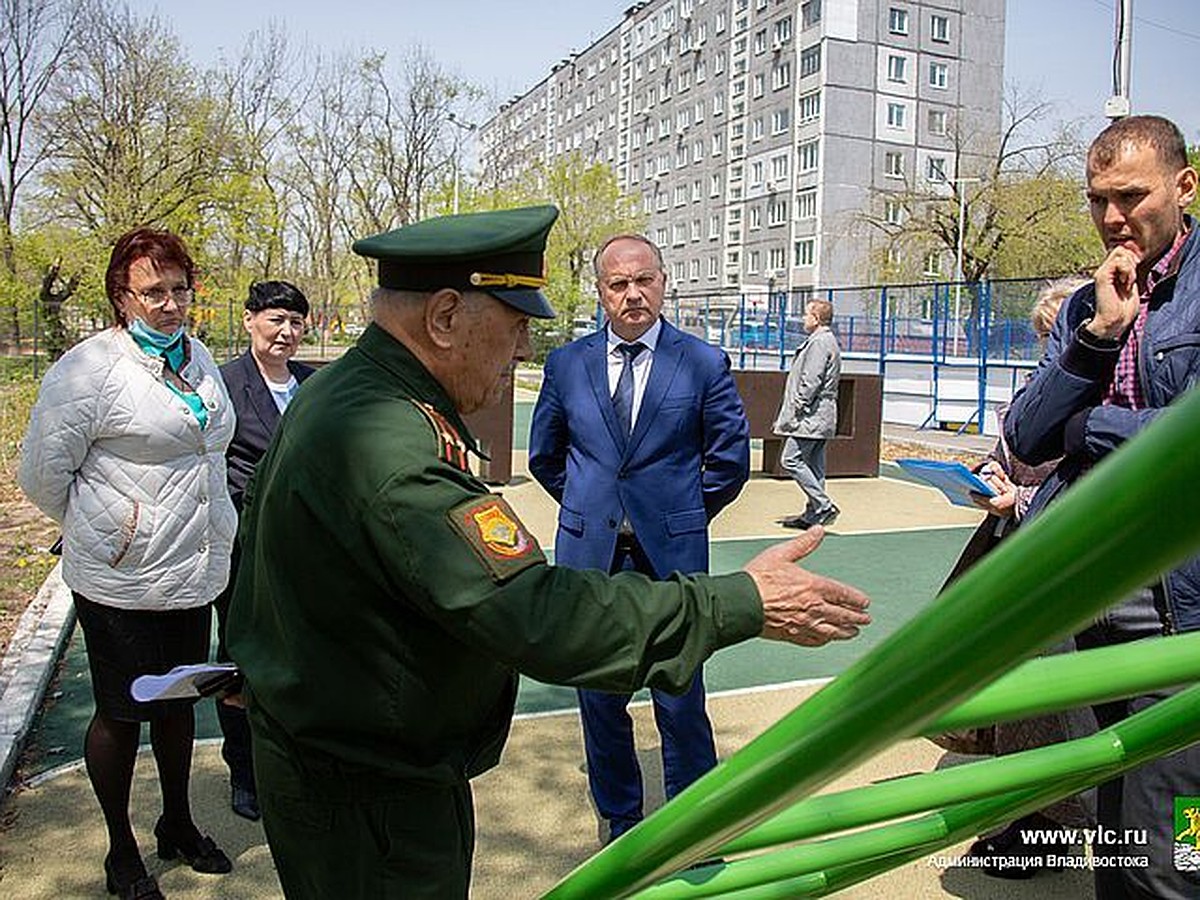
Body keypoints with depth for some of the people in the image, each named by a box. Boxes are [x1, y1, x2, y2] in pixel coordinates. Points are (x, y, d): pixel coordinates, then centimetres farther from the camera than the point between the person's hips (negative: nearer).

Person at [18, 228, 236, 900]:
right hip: (122, 581, -6)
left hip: (195, 572, 7)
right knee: (122, 714, 9)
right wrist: (100, 532, 0)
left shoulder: (199, 358, 8)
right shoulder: (90, 366, -14)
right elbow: (43, 474, -10)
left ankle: (178, 823, 40)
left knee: (180, 699, 20)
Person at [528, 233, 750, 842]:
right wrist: (586, 506, 13)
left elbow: (731, 458, 6)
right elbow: (544, 454, 17)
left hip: (671, 555, -2)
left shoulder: (703, 363, -1)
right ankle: (618, 820, 31)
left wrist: (685, 515, 7)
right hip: (589, 552, 3)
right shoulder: (567, 364, 5)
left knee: (680, 700, 3)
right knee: (598, 695, 12)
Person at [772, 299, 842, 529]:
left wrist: (794, 412, -17)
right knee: (813, 464, 11)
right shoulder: (827, 341, 20)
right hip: (820, 417, 11)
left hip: (812, 416, -11)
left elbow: (811, 382, -21)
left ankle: (823, 506, -11)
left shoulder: (819, 342, -14)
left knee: (791, 460, -11)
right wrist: (789, 413, 21)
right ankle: (813, 514, 14)